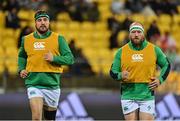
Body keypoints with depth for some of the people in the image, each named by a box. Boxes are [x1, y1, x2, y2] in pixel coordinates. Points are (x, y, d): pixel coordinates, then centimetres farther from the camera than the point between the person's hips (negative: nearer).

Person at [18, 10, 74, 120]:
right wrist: (21, 69, 8)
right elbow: (21, 56, 26)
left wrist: (54, 58, -17)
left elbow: (70, 58, -1)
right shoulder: (26, 40, 7)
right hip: (33, 84, -1)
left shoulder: (58, 39, 1)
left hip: (52, 84, 1)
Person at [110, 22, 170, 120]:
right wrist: (120, 75, -17)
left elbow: (166, 65, 17)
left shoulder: (154, 50, 3)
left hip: (147, 96, 0)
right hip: (128, 96, 0)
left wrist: (160, 79, 2)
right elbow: (113, 72, 6)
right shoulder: (121, 52, 2)